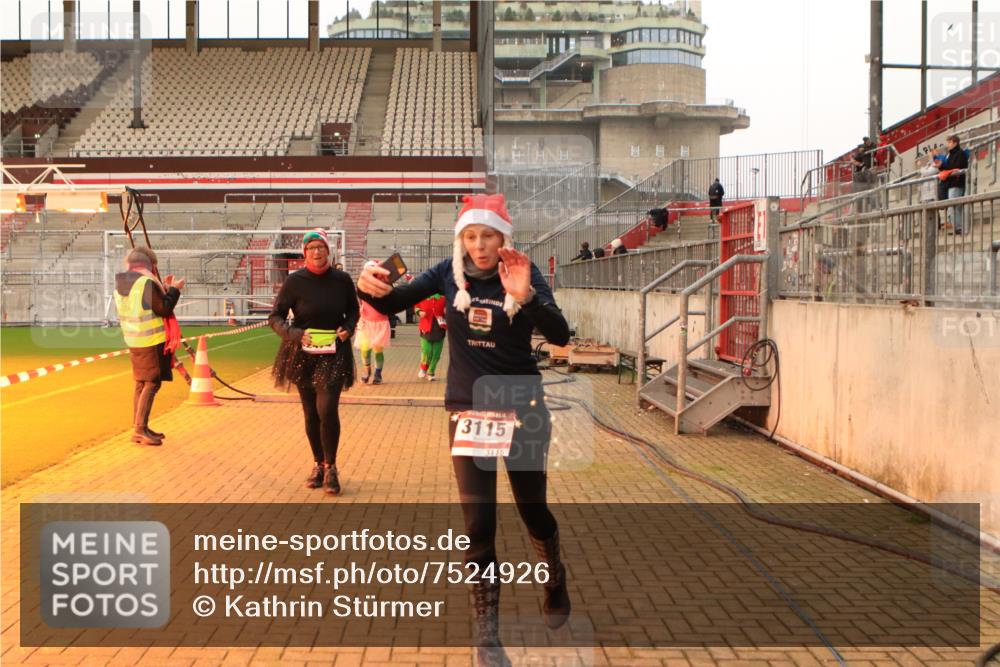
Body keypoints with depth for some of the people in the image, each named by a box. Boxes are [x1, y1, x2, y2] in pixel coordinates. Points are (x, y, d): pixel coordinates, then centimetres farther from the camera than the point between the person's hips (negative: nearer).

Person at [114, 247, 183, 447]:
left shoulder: (120, 284, 10)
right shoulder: (147, 282, -17)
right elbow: (164, 309, -15)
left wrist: (163, 288, 19)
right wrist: (174, 289, -1)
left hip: (133, 341, 9)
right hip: (152, 340, -9)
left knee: (141, 383, 14)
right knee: (152, 383, -4)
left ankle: (138, 428, 19)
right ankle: (140, 428, -8)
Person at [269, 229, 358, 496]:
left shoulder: (342, 280, -4)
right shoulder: (295, 281, -8)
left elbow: (353, 311, 12)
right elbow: (275, 317, -4)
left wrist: (348, 328, -8)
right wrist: (294, 334, -21)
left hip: (334, 354, -1)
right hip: (302, 354, 1)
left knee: (327, 409, -15)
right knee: (311, 413, 10)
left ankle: (331, 467, 3)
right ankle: (318, 464, 30)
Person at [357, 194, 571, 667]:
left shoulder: (524, 273, -11)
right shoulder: (451, 272, -4)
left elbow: (560, 336, -21)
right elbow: (394, 302, -9)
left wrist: (524, 296, -39)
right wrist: (372, 289, -33)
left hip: (522, 406, -1)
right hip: (467, 410, 1)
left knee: (533, 508, 14)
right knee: (477, 522, -1)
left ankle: (555, 580, 46)